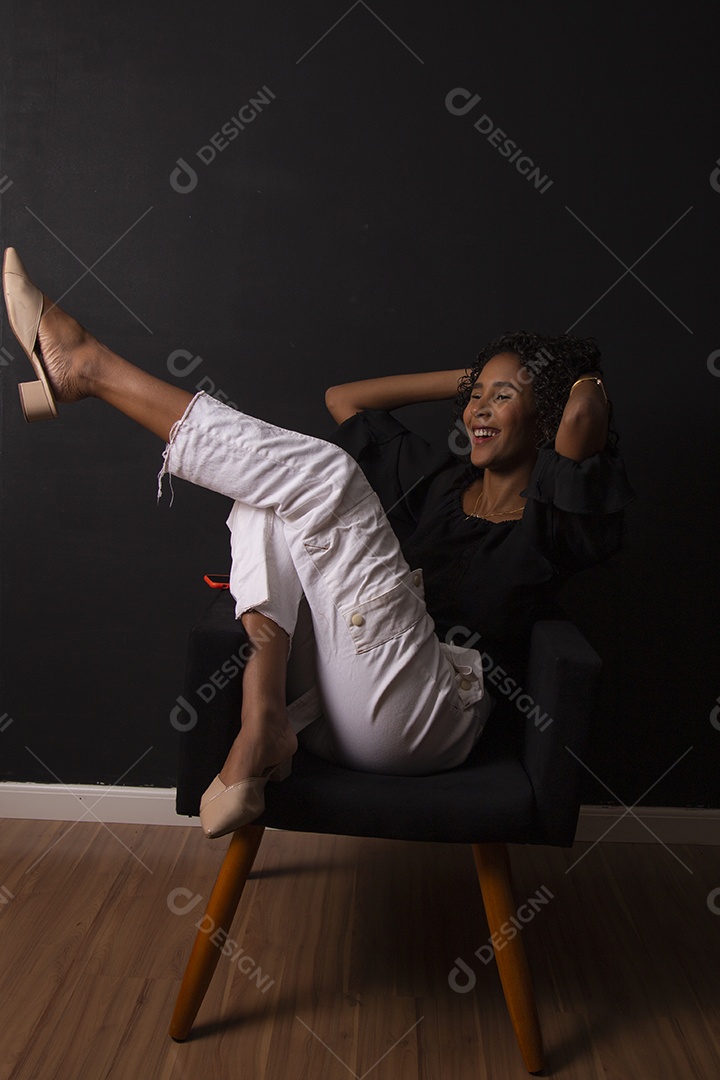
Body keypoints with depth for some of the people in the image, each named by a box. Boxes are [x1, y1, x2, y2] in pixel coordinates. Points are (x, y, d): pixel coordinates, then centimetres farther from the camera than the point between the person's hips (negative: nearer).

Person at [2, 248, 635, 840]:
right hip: (329, 709, 7)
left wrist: (582, 377, 8)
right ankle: (263, 723, -22)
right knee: (266, 497, -5)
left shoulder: (547, 521, 3)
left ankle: (89, 366, -10)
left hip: (423, 720, -7)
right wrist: (467, 377, 25)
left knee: (324, 472, -16)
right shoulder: (438, 480, 22)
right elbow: (342, 398, 27)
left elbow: (586, 410, -18)